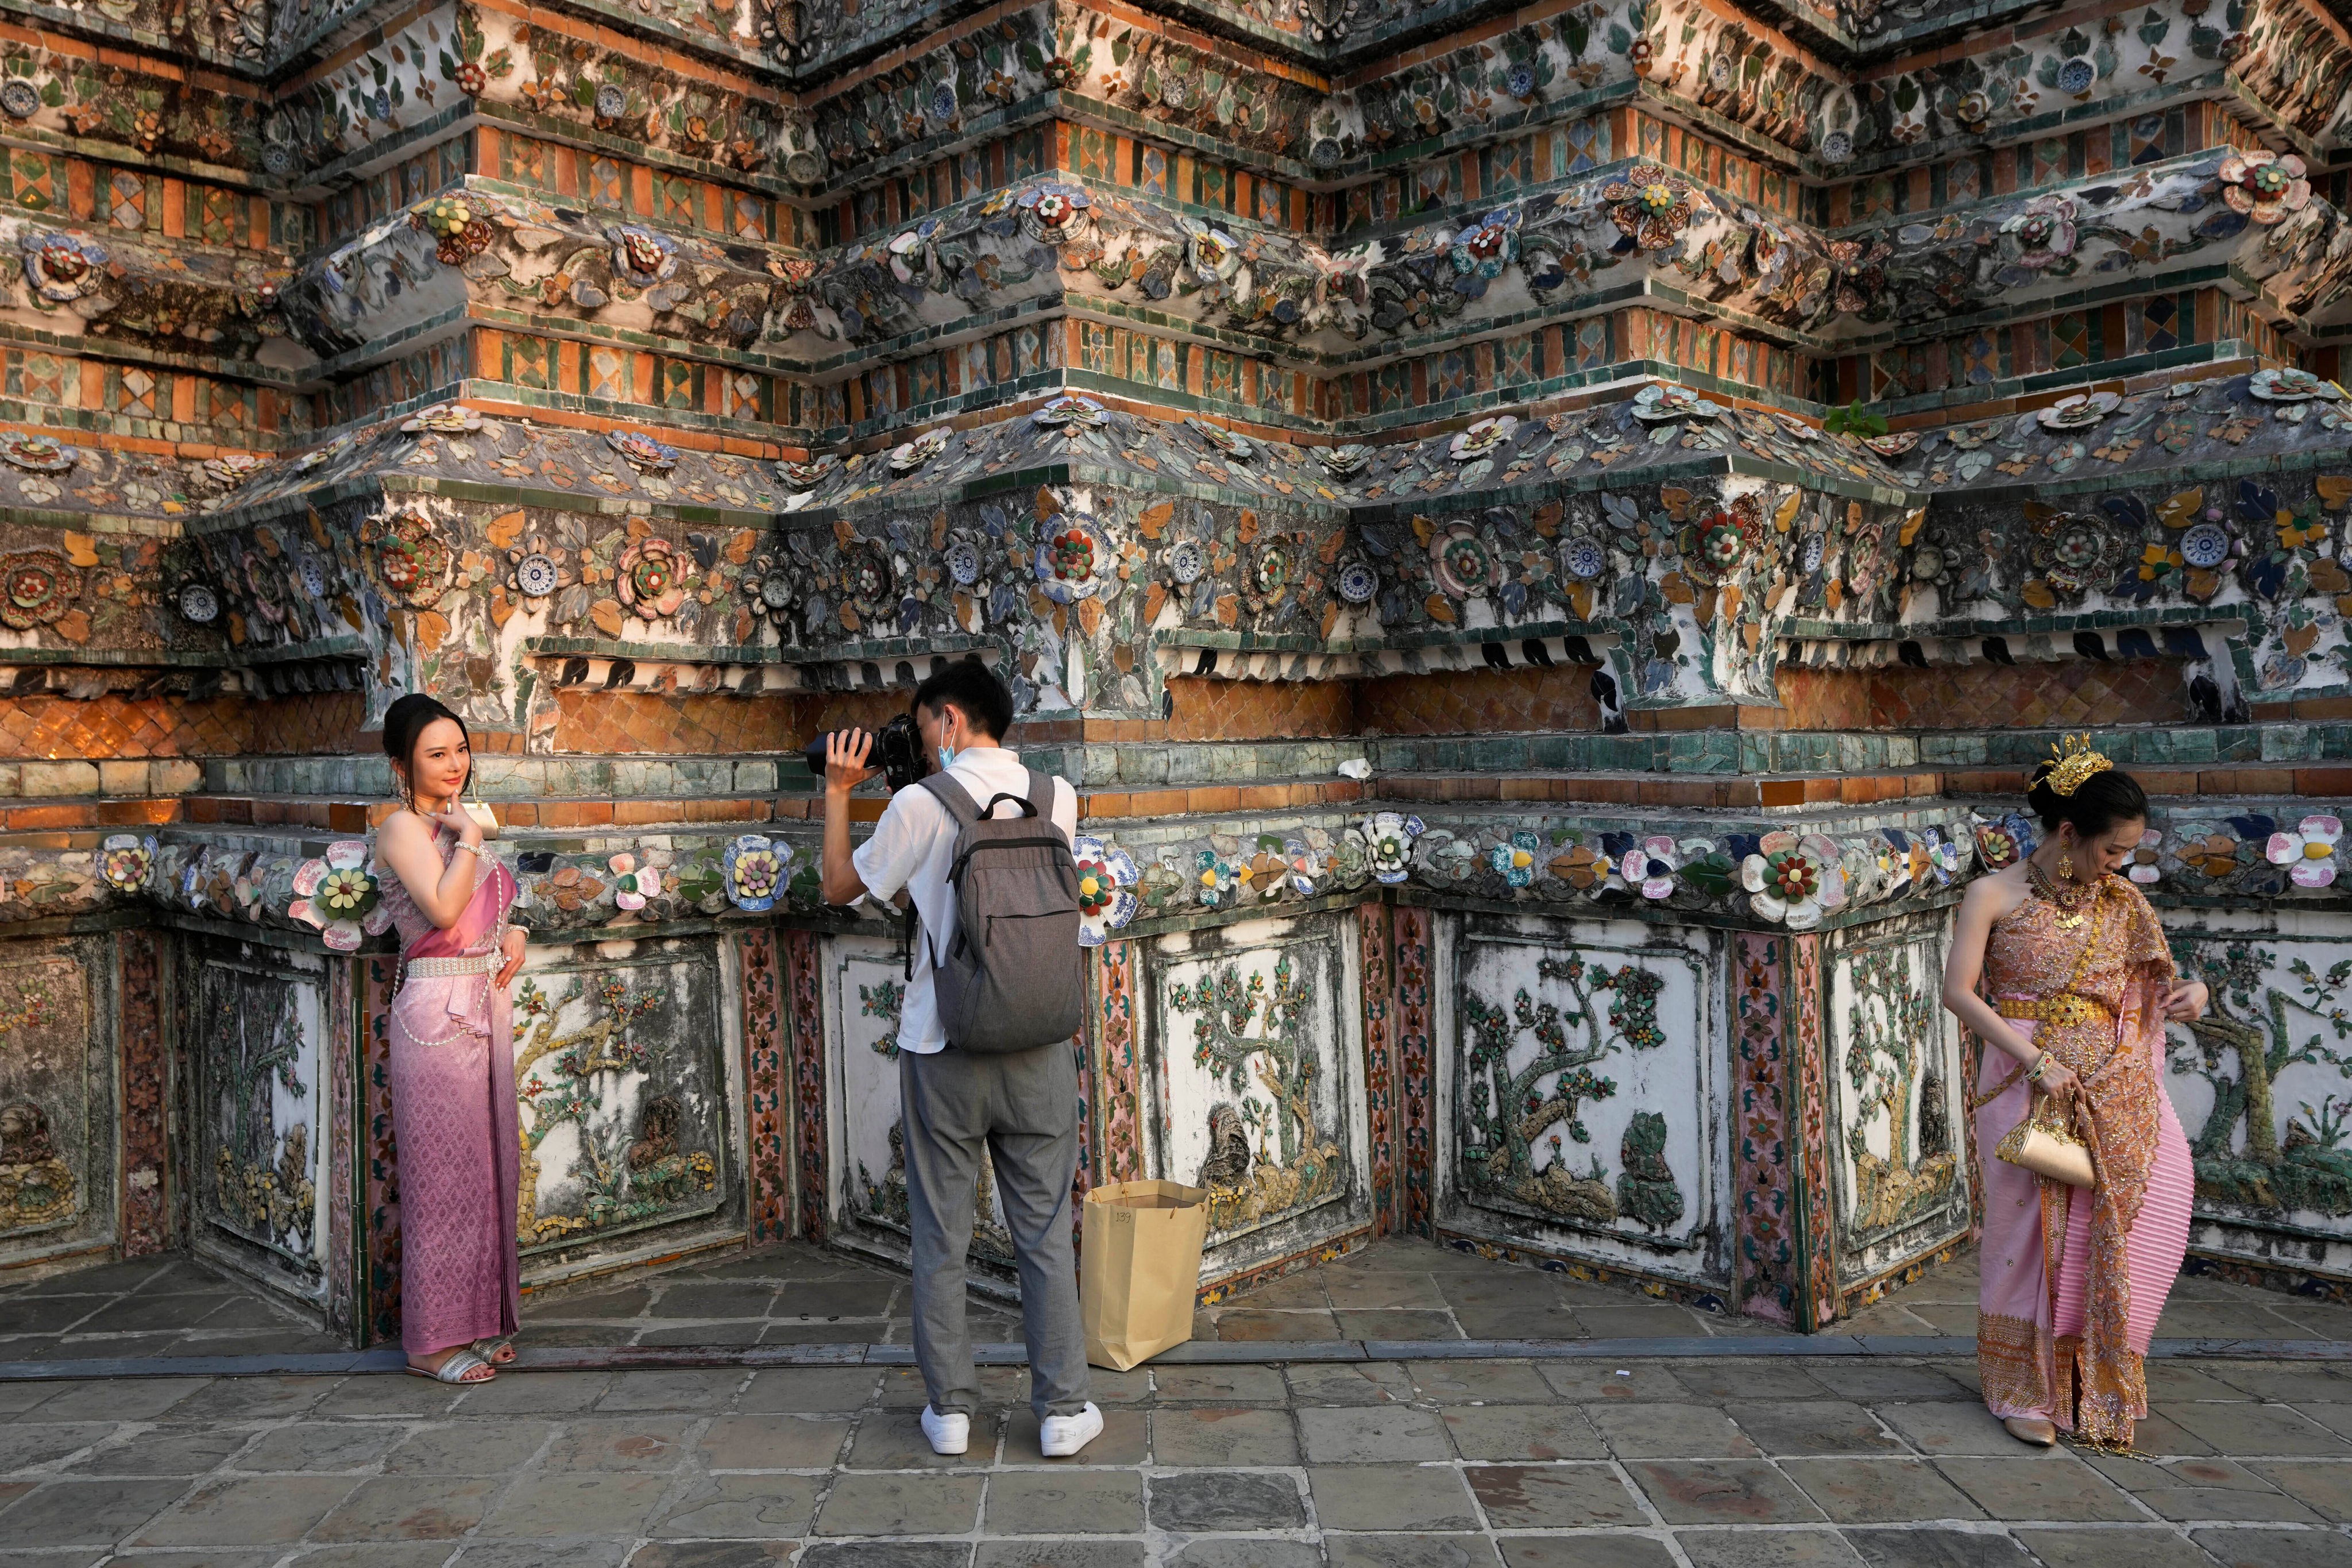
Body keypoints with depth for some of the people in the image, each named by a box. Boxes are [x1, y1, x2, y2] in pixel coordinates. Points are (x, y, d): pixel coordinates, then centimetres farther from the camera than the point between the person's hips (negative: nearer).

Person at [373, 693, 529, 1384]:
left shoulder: (458, 825, 17)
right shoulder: (403, 828, -9)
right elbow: (442, 910, -23)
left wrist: (512, 934, 8)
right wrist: (469, 837, -13)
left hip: (485, 1008, 8)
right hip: (438, 1012, -8)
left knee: (487, 1164, 12)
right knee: (442, 1171, -3)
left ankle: (478, 1320, 22)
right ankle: (434, 1339, 7)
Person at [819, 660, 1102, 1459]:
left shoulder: (920, 807, -10)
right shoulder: (1058, 798, 0)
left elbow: (841, 887, 5)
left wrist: (838, 791, 14)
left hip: (941, 1048, -2)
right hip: (1037, 1050, 2)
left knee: (941, 1237, 11)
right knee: (1045, 1233, 10)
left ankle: (950, 1409, 19)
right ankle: (1063, 1409, 16)